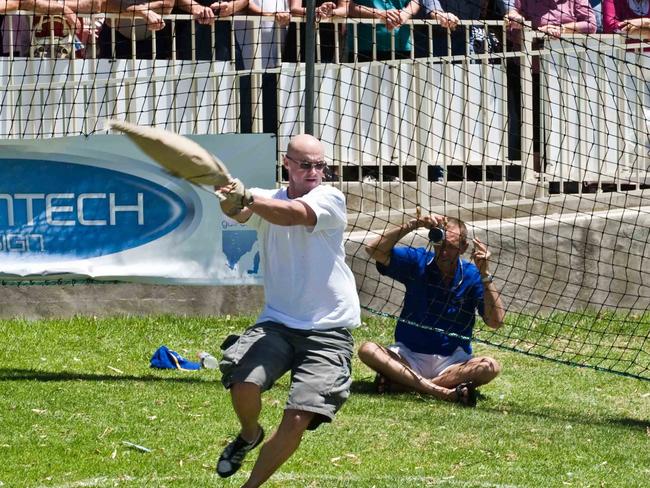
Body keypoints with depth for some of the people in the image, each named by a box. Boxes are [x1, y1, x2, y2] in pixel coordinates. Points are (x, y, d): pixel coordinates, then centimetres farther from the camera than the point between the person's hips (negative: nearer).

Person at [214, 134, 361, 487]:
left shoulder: (330, 198, -5)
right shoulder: (266, 200, 4)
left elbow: (292, 215, -26)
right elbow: (240, 214, -20)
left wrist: (248, 198, -44)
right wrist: (233, 203, -46)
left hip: (328, 331, -2)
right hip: (277, 323, 2)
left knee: (297, 420, -14)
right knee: (244, 383, -23)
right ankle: (249, 435, 12)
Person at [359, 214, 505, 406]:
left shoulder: (472, 276, -3)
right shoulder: (417, 262, 0)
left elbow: (495, 322, -15)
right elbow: (373, 250, -13)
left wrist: (485, 275, -23)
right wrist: (413, 225, -20)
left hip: (451, 361, -1)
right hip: (408, 356, 1)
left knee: (490, 367, -30)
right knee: (367, 350, -28)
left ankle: (400, 384, -36)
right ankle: (444, 392, -41)